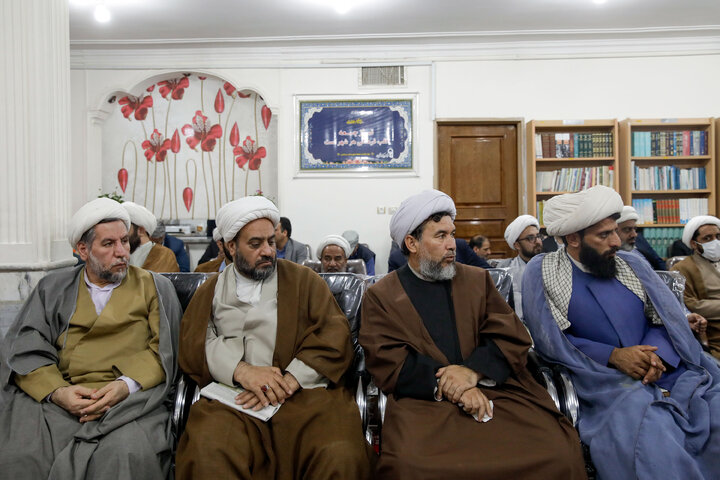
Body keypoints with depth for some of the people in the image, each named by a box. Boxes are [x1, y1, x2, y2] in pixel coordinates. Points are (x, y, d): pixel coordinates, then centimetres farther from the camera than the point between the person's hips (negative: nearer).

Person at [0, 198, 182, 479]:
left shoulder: (155, 287, 13)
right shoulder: (54, 288, 18)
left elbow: (164, 350, 4)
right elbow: (24, 350, 7)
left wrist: (126, 385, -13)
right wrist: (56, 391, -11)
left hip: (130, 400, -2)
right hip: (58, 398, 2)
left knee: (128, 453, -31)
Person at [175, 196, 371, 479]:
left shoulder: (304, 280, 14)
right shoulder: (211, 291, 20)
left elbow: (334, 337, 3)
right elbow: (193, 344, 6)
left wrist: (289, 380, -11)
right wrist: (241, 371, -13)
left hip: (303, 392, 0)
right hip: (233, 399, 1)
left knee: (339, 455, -29)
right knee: (206, 452, -31)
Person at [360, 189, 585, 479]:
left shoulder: (478, 280, 14)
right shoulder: (379, 296, 6)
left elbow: (513, 337, 5)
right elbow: (387, 361, -5)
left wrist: (473, 371, -13)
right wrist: (448, 384, -17)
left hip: (493, 389, 3)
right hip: (424, 399, -2)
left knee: (559, 453, -21)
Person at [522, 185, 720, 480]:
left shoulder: (632, 264, 12)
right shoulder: (542, 273, 0)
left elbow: (669, 318, 10)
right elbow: (548, 339, -5)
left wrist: (657, 354, -11)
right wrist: (612, 356, -14)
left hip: (665, 372, 5)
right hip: (605, 384, -5)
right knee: (649, 441, -33)